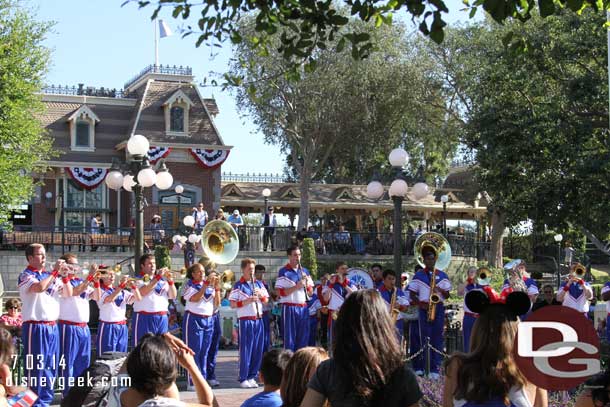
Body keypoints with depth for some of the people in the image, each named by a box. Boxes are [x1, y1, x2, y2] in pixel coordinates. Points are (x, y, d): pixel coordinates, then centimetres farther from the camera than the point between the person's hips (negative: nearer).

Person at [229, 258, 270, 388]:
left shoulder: (259, 283, 13)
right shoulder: (238, 286, -3)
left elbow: (266, 300, 18)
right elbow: (232, 305, -8)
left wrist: (261, 295, -3)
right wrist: (247, 301, -19)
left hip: (258, 320, 5)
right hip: (245, 320, -5)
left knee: (258, 350, 5)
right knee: (245, 350, -4)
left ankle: (252, 377, 15)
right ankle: (243, 379, 1)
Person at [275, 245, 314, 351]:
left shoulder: (305, 271, 14)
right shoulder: (283, 272, -4)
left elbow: (311, 293, 16)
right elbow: (280, 292, -11)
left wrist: (307, 285, -5)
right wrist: (296, 287, -19)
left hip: (303, 308, 5)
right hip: (289, 308, -5)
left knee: (303, 338, 7)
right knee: (290, 338, -2)